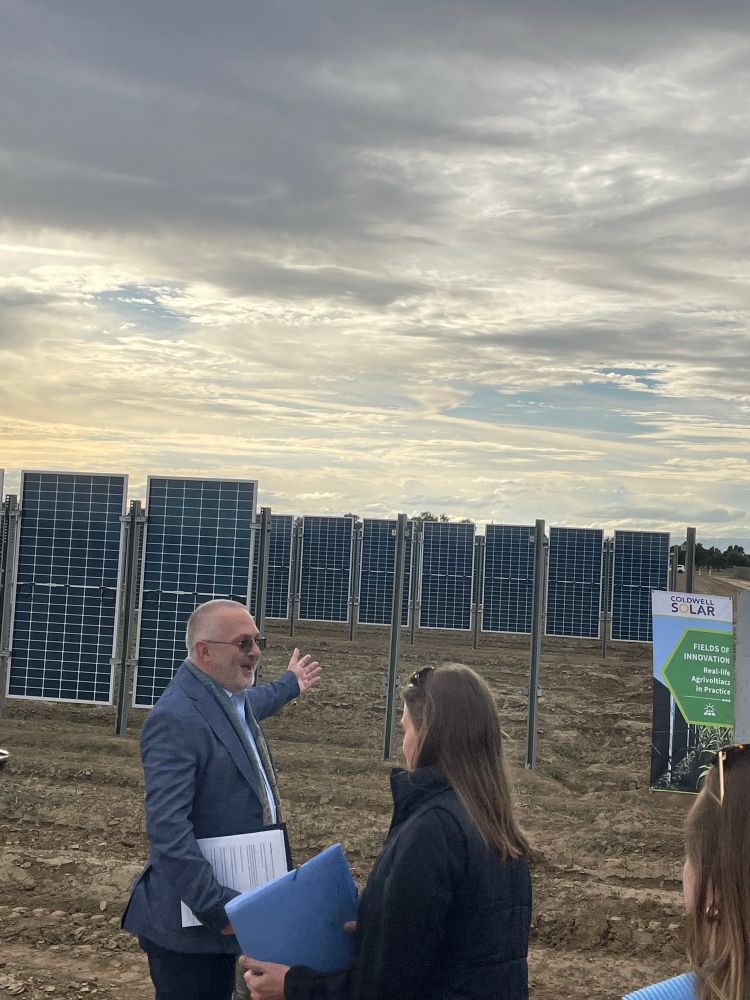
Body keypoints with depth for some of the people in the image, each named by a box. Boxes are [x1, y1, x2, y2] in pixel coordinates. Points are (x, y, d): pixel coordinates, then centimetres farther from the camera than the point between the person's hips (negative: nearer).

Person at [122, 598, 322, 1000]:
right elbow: (167, 828, -28)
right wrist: (216, 905, -29)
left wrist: (290, 684, 51)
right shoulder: (175, 720, -22)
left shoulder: (232, 700, 8)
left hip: (228, 911, 9)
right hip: (189, 924, -9)